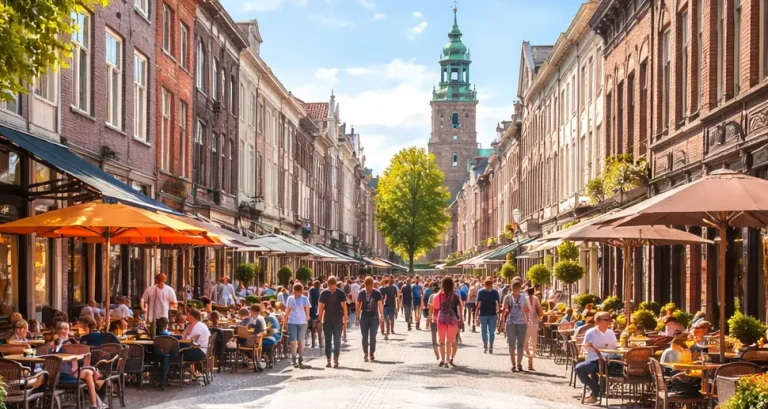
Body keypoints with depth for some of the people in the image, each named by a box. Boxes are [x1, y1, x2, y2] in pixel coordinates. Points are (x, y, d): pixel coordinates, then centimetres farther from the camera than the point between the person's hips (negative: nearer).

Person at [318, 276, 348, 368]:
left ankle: (336, 360, 4)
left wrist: (345, 319, -7)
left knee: (337, 341, 0)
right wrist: (320, 319, 2)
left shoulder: (340, 293, -4)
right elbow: (321, 307, 4)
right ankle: (328, 360, 7)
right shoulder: (324, 293, 0)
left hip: (338, 321, -1)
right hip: (327, 320, 1)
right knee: (327, 340, 3)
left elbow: (344, 306, -3)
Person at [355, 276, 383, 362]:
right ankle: (366, 354, 8)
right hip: (364, 317, 1)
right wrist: (357, 318, 4)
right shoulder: (361, 293, -2)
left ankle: (372, 353, 15)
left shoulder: (377, 293, -5)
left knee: (373, 337, 4)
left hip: (374, 317, -1)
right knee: (365, 337, 1)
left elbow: (380, 305, -2)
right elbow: (358, 305, 4)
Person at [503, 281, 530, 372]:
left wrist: (527, 322, 4)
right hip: (511, 323, -1)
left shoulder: (523, 297, 6)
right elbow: (504, 310, 5)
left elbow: (527, 310, 8)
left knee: (520, 344, 2)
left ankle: (519, 363, 9)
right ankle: (513, 365, 4)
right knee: (512, 344, 1)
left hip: (521, 323, 1)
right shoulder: (507, 297, 2)